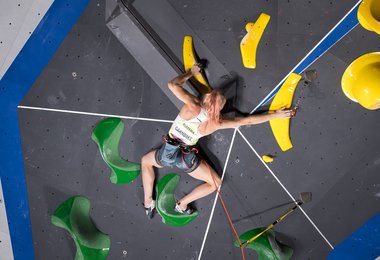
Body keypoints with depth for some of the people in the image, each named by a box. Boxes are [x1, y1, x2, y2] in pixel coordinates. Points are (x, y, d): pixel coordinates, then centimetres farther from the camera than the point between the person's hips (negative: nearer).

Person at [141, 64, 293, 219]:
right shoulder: (216, 123, -11)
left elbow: (172, 84, -8)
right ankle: (182, 204, 17)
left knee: (145, 161, 32)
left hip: (167, 152, 1)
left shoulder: (191, 106, -17)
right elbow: (248, 120, -6)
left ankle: (148, 202, 24)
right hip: (187, 158, 0)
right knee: (216, 183, 20)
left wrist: (192, 72, 6)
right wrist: (275, 115, 2)